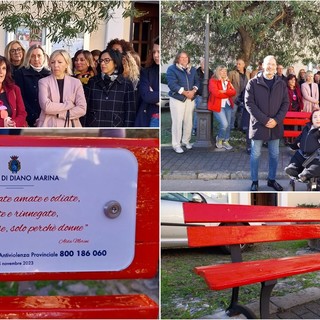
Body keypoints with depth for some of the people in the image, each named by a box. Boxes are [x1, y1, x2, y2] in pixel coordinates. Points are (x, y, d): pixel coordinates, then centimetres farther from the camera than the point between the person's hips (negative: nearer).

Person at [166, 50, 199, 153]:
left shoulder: (192, 69, 13)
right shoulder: (172, 69, -6)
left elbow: (196, 81, 9)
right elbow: (172, 84, -17)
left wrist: (193, 91, -12)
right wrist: (185, 92, -20)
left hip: (190, 99, 5)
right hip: (177, 99, -5)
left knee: (188, 121, 8)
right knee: (177, 122, -6)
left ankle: (186, 141, 23)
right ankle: (176, 144, 0)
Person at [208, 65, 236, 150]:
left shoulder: (227, 81, 16)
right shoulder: (213, 81, -4)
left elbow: (234, 92, 2)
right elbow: (216, 93, -17)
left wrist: (225, 91, -14)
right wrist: (228, 94, -5)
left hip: (228, 105, 6)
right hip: (218, 106, -6)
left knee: (228, 124, 0)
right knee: (224, 124, -16)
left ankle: (225, 141, 14)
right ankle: (219, 139, 9)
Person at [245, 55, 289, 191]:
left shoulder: (281, 84, 6)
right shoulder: (253, 82, -4)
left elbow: (285, 103, 5)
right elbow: (249, 103, -9)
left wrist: (276, 120, -10)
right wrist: (265, 120, -15)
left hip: (275, 126, 3)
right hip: (258, 124, -3)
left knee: (274, 154, 11)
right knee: (255, 154, 3)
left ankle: (272, 179, 25)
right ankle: (254, 181, 14)